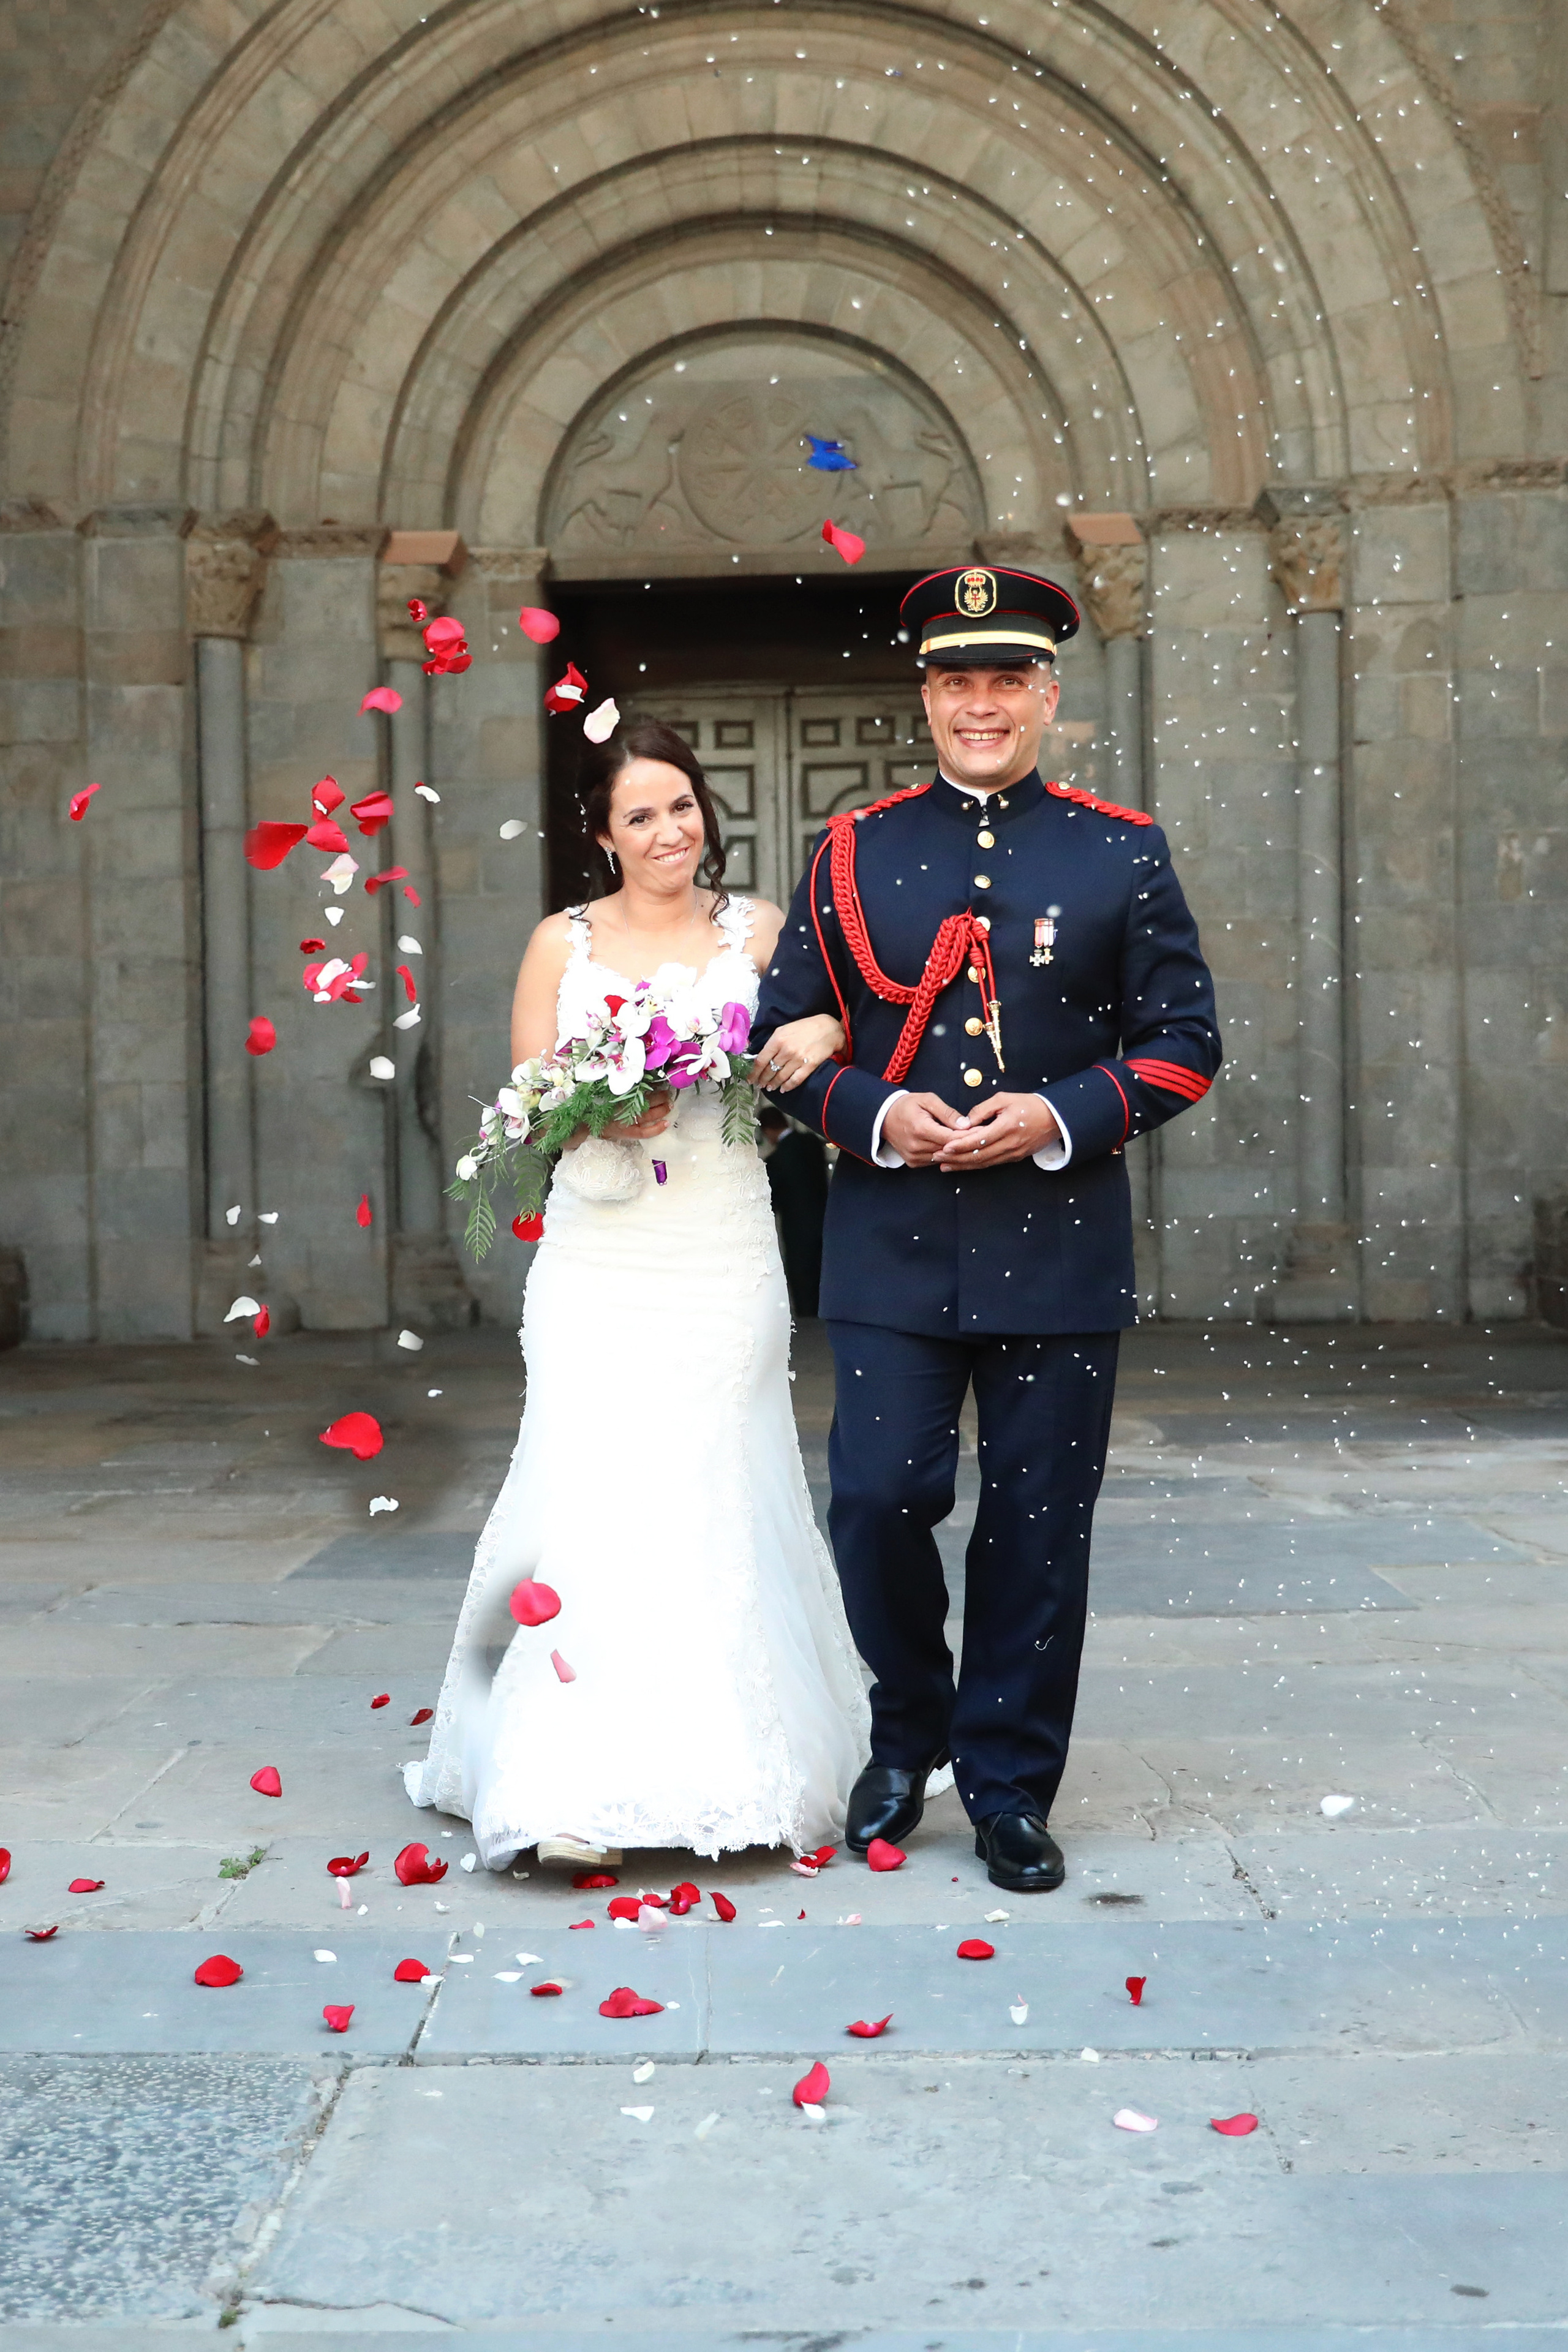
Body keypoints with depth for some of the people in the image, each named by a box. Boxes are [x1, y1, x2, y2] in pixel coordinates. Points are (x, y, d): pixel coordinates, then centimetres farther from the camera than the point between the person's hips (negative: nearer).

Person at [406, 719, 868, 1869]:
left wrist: (824, 1032, -19)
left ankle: (731, 1763, 15)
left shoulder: (757, 930, 8)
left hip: (726, 1258, 1)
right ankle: (579, 1784, -9)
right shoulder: (564, 942, 8)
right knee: (594, 1492, -9)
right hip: (600, 1264, 0)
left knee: (717, 1496, 3)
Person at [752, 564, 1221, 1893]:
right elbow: (785, 1033, 8)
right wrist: (875, 1116, -11)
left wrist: (1058, 1117, -12)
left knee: (1040, 1530, 5)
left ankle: (1010, 1790, 22)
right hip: (891, 1245, 1)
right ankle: (908, 1738, 24)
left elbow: (1184, 1040, 3)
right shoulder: (854, 850, 7)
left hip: (1061, 1249, 0)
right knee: (878, 1503, -3)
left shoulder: (1124, 852, 4)